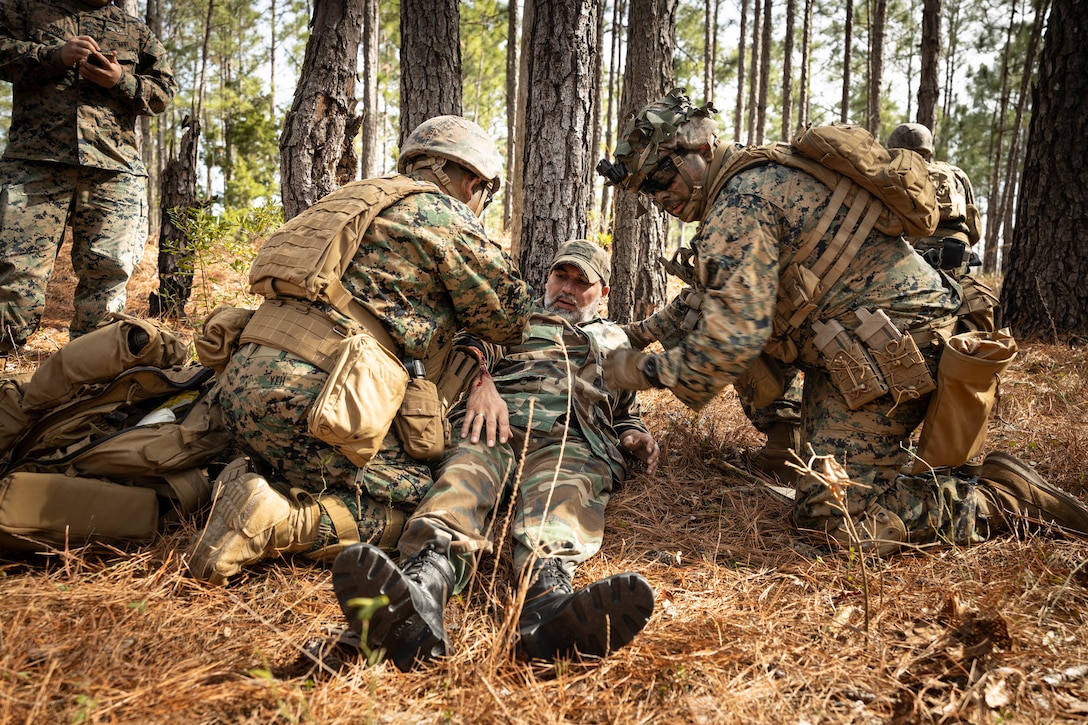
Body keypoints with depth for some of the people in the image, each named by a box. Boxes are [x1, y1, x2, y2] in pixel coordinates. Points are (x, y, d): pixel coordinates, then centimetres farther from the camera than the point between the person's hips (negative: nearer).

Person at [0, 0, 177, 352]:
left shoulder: (136, 31, 23)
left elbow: (164, 91, 16)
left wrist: (120, 81, -3)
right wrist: (54, 56, -6)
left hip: (114, 168, 1)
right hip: (35, 160, -1)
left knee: (107, 270, -4)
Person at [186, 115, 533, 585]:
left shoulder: (365, 199, 28)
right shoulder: (443, 213, 2)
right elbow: (509, 317, 9)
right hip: (307, 395, -9)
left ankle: (256, 486, 0)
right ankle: (277, 523, -17)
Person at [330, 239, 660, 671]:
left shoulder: (616, 342, 41)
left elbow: (625, 413, 43)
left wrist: (634, 434, 18)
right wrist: (480, 380, -8)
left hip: (572, 437, 1)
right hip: (495, 422, 0)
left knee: (563, 489, -38)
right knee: (468, 468, -37)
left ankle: (548, 600, -70)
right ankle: (420, 591, -67)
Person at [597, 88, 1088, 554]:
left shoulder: (738, 205, -17)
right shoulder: (761, 174, 17)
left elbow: (733, 338, -25)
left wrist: (647, 371, -12)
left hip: (887, 351, -11)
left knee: (833, 517, -11)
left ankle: (1004, 497, -2)